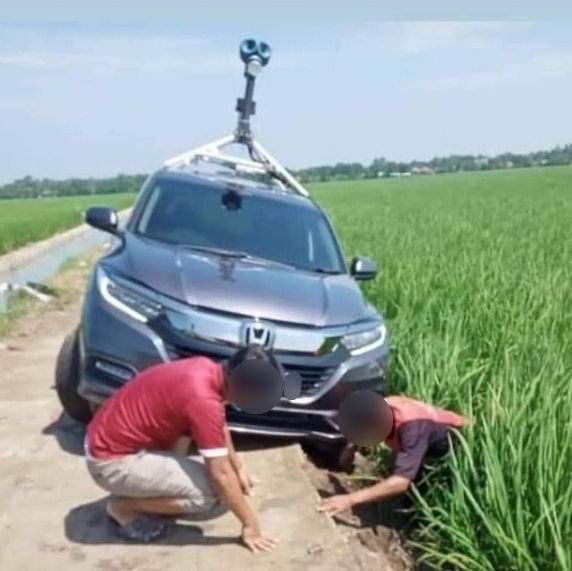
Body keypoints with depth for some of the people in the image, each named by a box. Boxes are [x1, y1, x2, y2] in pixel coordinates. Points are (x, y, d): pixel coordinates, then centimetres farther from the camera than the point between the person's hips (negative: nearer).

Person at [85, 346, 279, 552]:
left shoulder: (206, 368, 1)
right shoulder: (203, 400, -26)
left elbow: (219, 428, 20)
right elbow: (221, 475, -19)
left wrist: (239, 468, 27)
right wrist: (250, 525, -8)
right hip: (111, 461, -9)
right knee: (209, 491, -13)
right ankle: (124, 506, 3)